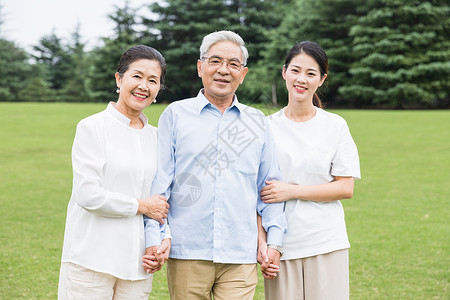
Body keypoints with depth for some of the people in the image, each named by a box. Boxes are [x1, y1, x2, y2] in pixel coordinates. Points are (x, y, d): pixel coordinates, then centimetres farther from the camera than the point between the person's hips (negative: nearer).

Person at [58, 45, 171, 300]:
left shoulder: (155, 136, 13)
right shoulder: (93, 127, -4)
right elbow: (88, 195, -13)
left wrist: (165, 237, -1)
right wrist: (141, 206, -7)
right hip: (91, 260, -5)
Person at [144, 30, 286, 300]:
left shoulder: (257, 122, 13)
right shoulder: (176, 114, 6)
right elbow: (159, 181, 3)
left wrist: (275, 240, 8)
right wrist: (153, 237, -4)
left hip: (241, 255, 2)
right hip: (187, 251, -1)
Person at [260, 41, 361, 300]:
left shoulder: (335, 126, 3)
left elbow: (346, 188, -2)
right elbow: (257, 191, 3)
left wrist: (292, 191, -11)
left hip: (327, 244, 0)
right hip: (280, 244, 0)